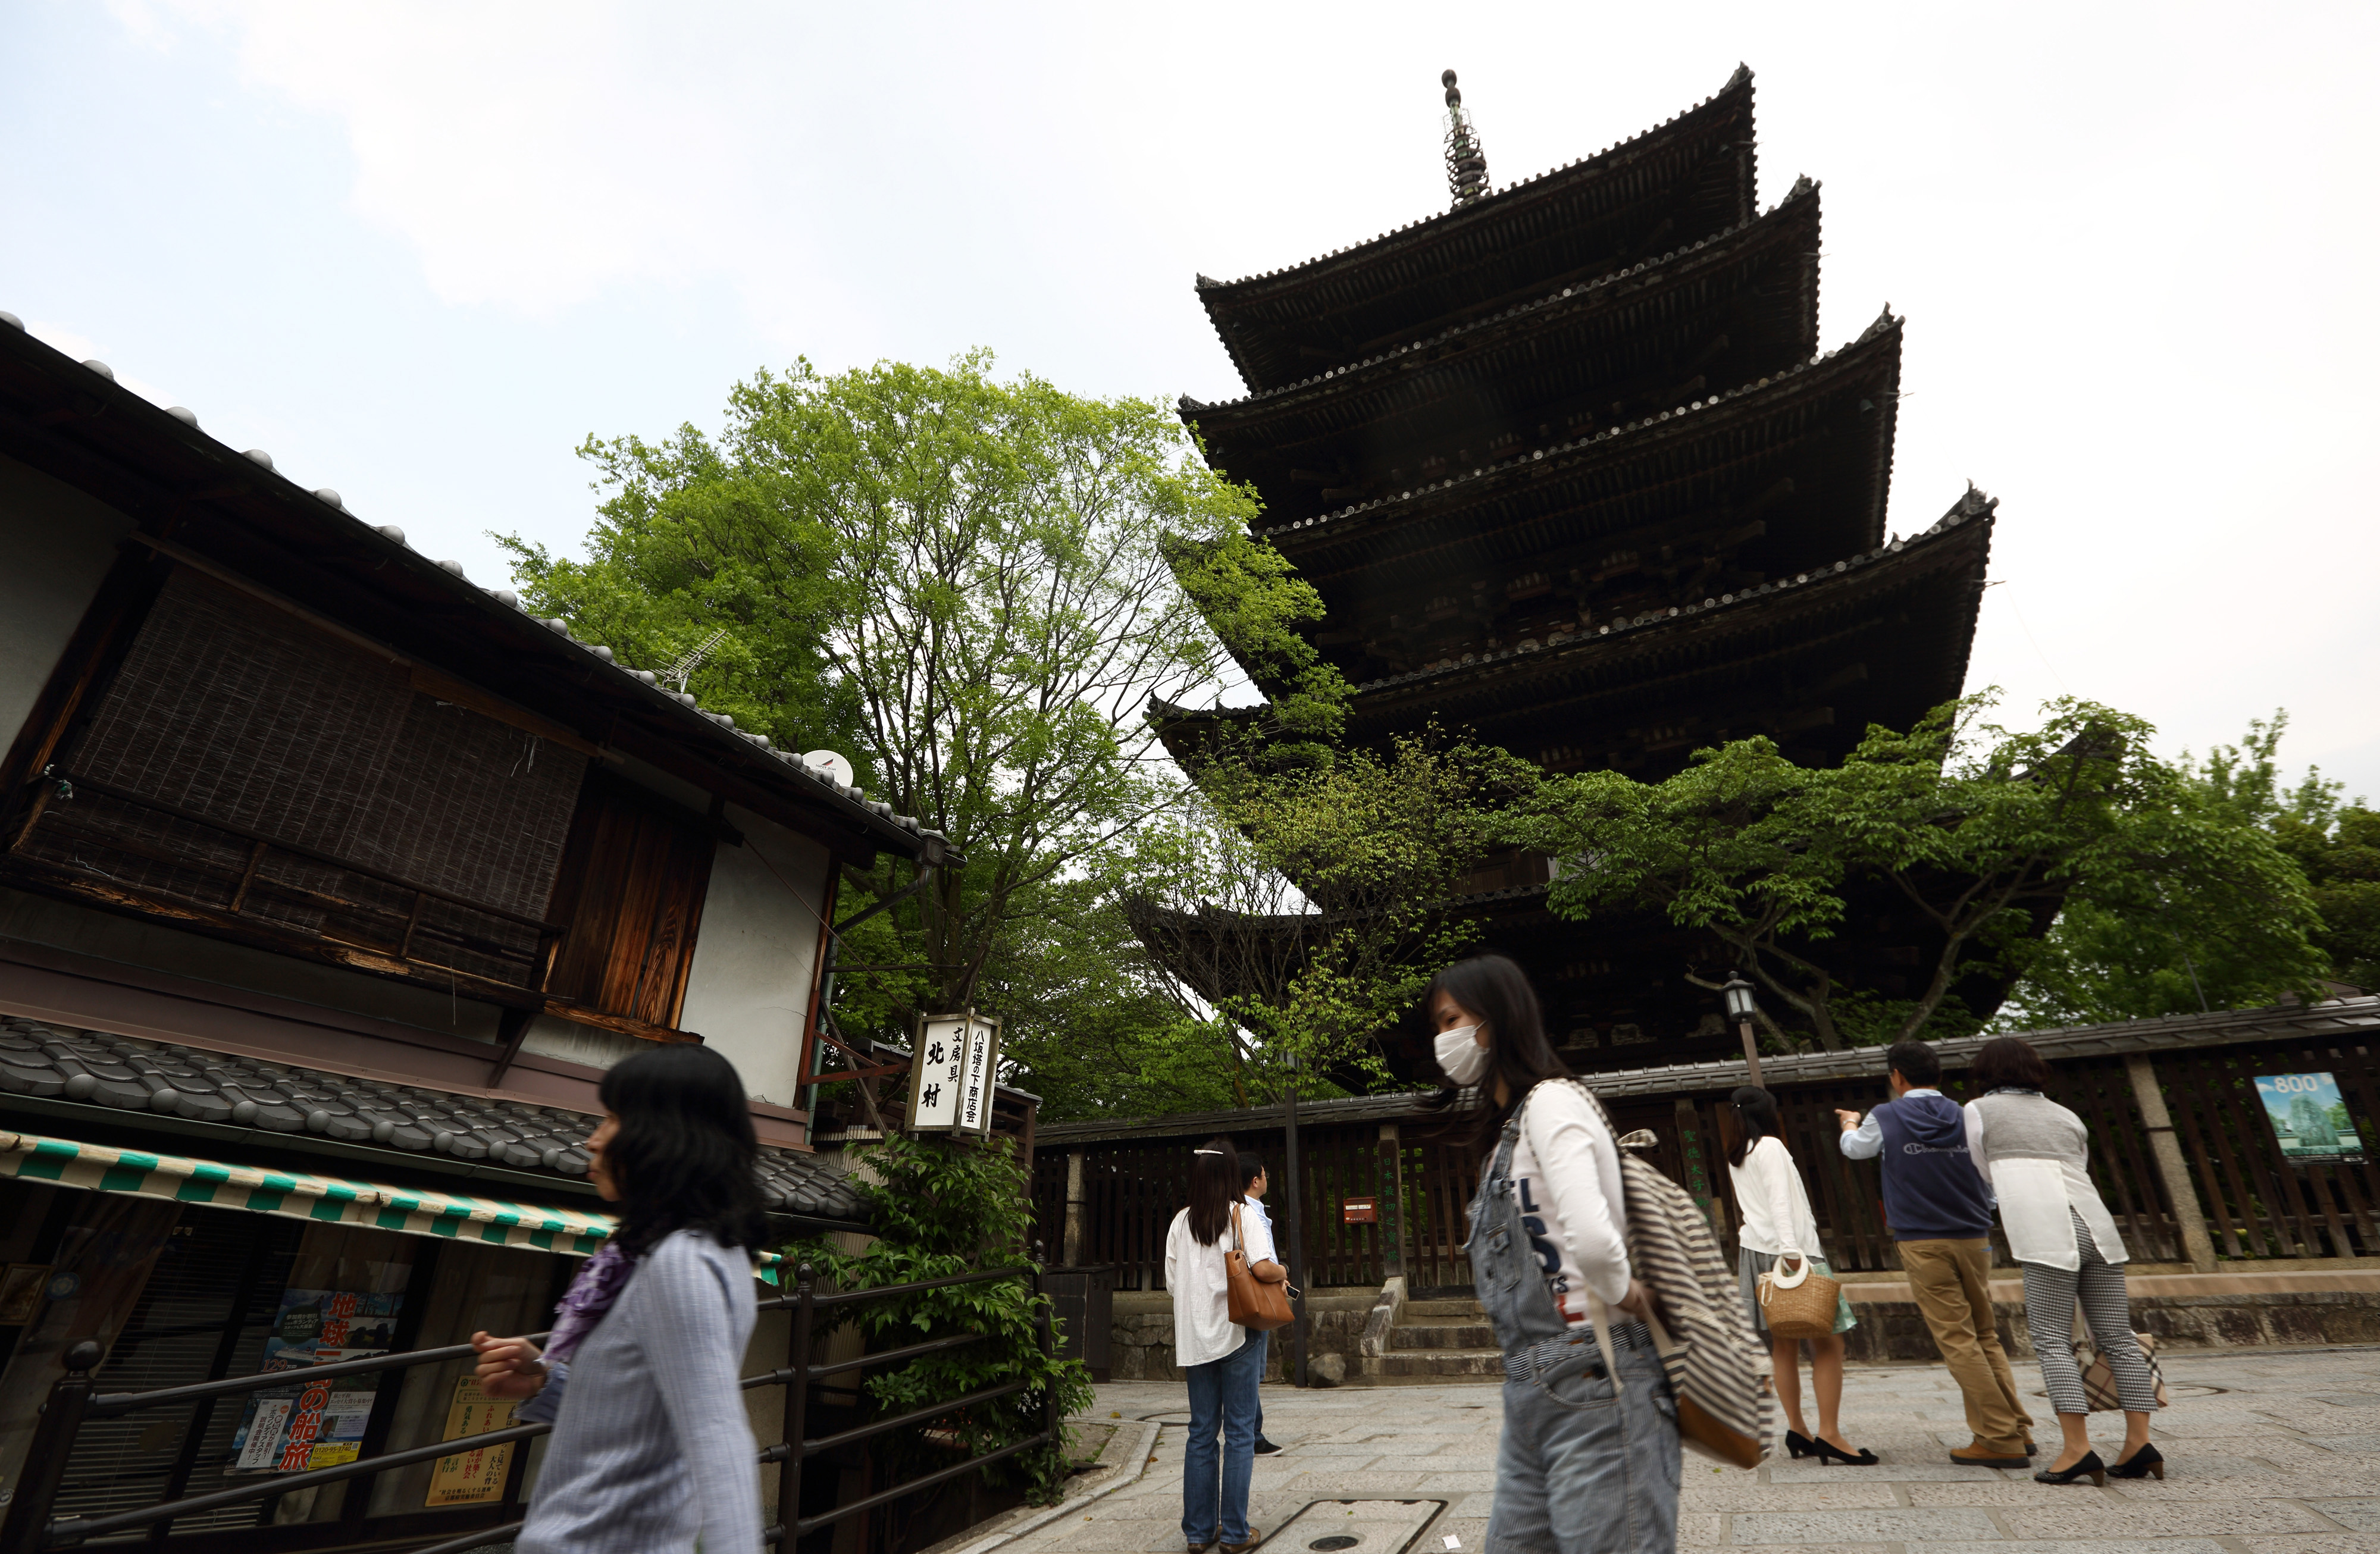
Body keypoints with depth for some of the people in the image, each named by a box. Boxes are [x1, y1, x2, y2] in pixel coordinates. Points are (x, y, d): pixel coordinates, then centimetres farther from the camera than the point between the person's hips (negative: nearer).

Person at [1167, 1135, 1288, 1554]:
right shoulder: (1243, 1217, -8)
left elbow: (1172, 1281, 3)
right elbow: (1263, 1268, -20)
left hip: (1195, 1339, 4)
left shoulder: (1181, 1222, 3)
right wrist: (1283, 1272, 1)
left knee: (1201, 1433, 12)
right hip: (1236, 1334, -4)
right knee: (1239, 1433, 6)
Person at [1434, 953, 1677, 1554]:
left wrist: (1626, 1295, -13)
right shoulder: (1508, 1127, 15)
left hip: (1592, 1381, -9)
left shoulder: (1551, 1101, -14)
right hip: (1532, 1390, 9)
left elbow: (1592, 1238, -31)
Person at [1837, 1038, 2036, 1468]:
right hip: (1973, 1239, 4)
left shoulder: (1885, 1118, -3)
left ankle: (2002, 1440, -1)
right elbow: (1990, 1178, 7)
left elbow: (1855, 1148, 17)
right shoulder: (1966, 1117, 2)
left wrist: (1849, 1123, 38)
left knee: (1958, 1340, -1)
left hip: (1922, 1243, -4)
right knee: (1986, 1336, 17)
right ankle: (2016, 1428, 19)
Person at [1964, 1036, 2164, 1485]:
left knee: (2052, 1341, -4)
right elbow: (2079, 1173, 24)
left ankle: (2077, 1448, -10)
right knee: (2118, 1338, 9)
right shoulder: (2065, 1115, 24)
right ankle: (2139, 1442, 7)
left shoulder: (1978, 1110, 11)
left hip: (2048, 1234, -6)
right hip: (2097, 1224, 6)